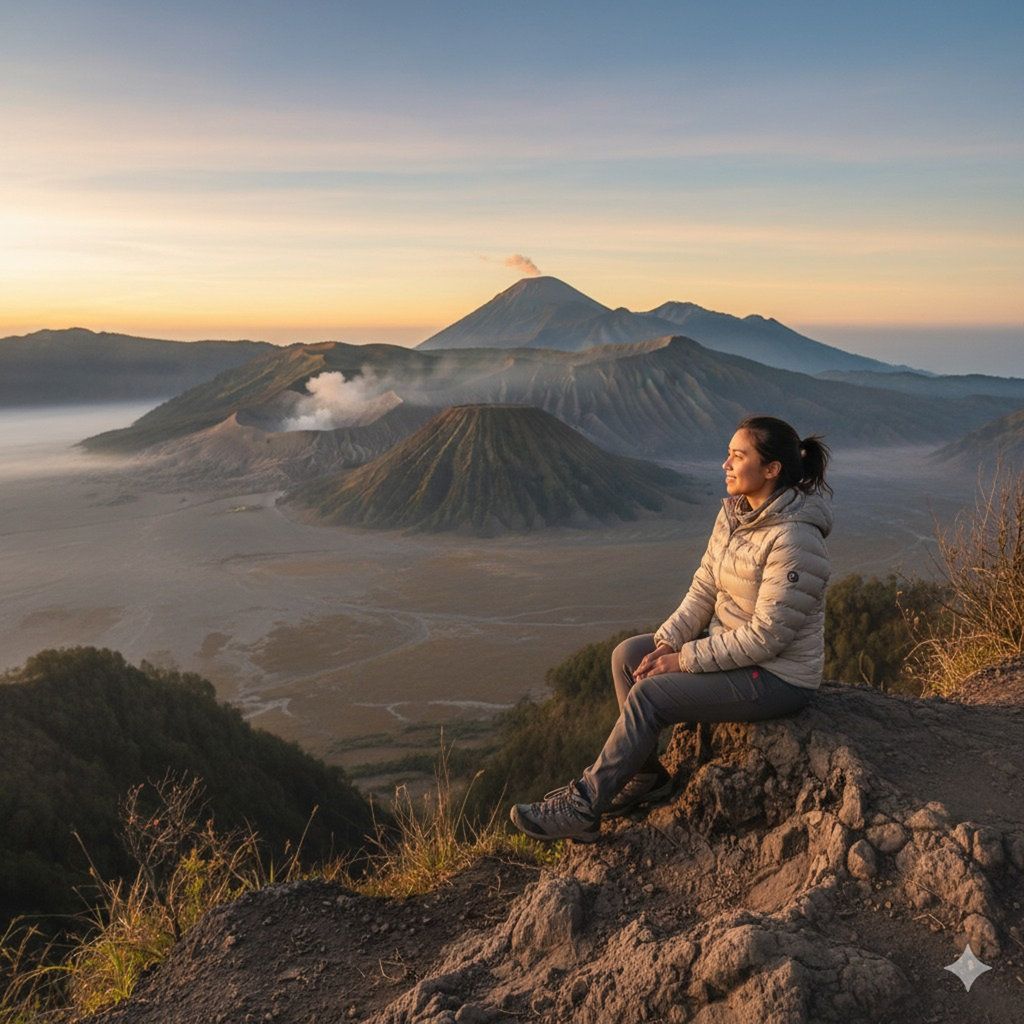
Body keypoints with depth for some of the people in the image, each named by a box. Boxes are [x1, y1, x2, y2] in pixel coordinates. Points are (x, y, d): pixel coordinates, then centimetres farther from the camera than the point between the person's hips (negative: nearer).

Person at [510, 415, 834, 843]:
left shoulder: (793, 540, -26)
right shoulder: (734, 511, 1)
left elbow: (766, 637, -25)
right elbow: (704, 588, 4)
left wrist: (686, 660, -20)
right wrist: (668, 641, -9)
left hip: (778, 675, -9)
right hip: (731, 642, 9)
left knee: (649, 695, -20)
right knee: (628, 655, -1)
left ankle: (583, 807, -7)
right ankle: (646, 775, 11)